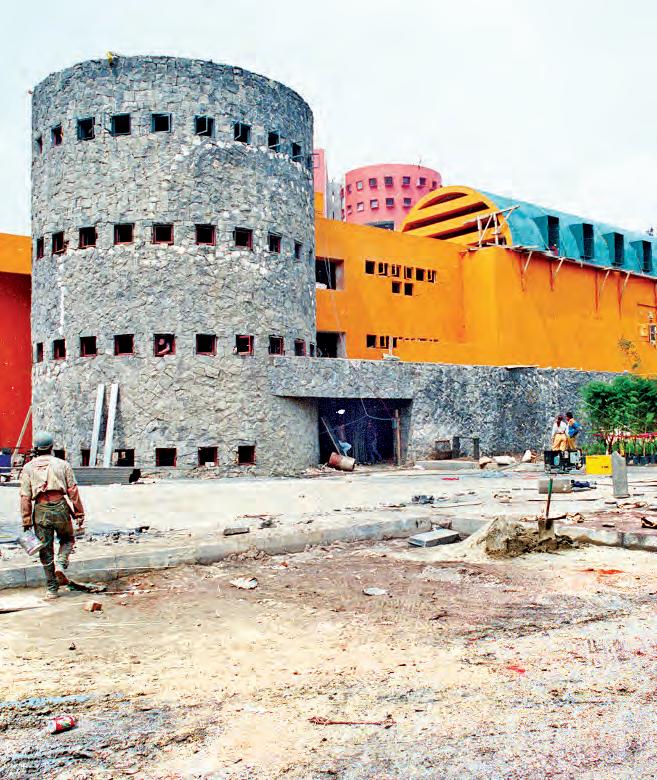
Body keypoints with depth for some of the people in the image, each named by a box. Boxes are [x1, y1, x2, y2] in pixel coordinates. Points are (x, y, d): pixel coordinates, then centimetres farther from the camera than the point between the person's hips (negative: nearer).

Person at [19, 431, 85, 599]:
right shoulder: (63, 465, 5)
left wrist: (26, 520, 3)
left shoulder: (28, 468, 7)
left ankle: (52, 589, 11)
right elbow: (73, 491, 2)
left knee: (46, 551, 8)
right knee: (68, 539, 23)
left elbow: (25, 496, 1)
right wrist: (79, 513, 6)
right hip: (60, 508, -1)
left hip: (40, 511, 1)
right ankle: (61, 563, -5)